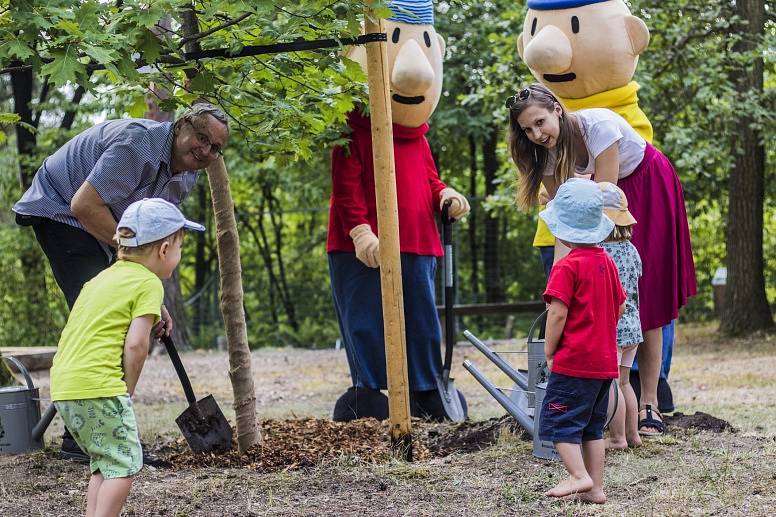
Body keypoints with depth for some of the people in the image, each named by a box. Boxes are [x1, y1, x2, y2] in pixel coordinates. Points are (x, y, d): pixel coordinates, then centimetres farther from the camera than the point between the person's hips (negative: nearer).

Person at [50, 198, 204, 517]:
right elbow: (135, 344, -13)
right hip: (98, 384, -9)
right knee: (124, 462, -4)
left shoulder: (103, 277, 22)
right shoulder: (149, 283, -3)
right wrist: (128, 389, -1)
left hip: (63, 384, 9)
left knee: (105, 461, 18)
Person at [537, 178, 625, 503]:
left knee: (557, 420, -2)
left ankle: (579, 476, -14)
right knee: (592, 426, 13)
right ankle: (596, 487, 13)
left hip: (573, 362, -8)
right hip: (605, 360, 8)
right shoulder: (607, 262, 9)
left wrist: (549, 351, -7)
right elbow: (620, 307, 17)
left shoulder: (567, 267, -15)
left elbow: (558, 313, -18)